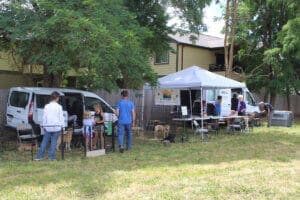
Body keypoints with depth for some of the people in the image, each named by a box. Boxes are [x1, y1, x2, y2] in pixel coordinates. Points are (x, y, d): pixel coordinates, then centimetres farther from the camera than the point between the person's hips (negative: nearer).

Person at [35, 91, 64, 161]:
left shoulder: (47, 106, 2)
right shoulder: (59, 107, -5)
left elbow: (44, 117, 5)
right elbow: (61, 117, -3)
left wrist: (44, 125, 13)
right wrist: (62, 125, 6)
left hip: (48, 127, 2)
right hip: (56, 127, -2)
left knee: (44, 141, 9)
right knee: (54, 142, 3)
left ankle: (39, 156, 9)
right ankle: (51, 157, 4)